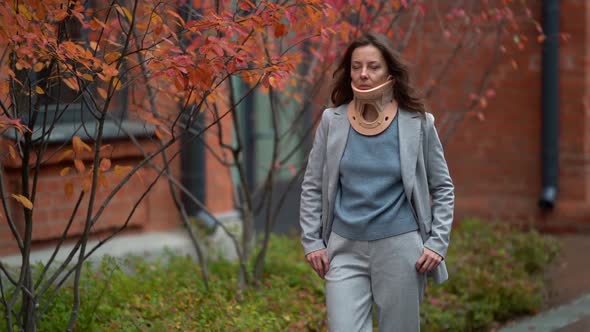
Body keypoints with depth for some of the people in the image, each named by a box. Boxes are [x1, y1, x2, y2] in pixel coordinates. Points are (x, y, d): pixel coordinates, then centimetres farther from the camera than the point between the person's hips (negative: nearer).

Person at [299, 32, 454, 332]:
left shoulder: (417, 123, -2)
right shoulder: (332, 121, 1)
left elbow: (442, 188, 5)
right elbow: (312, 187, 8)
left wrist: (437, 243, -3)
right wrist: (311, 241, 1)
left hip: (400, 249, -1)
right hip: (345, 250, 1)